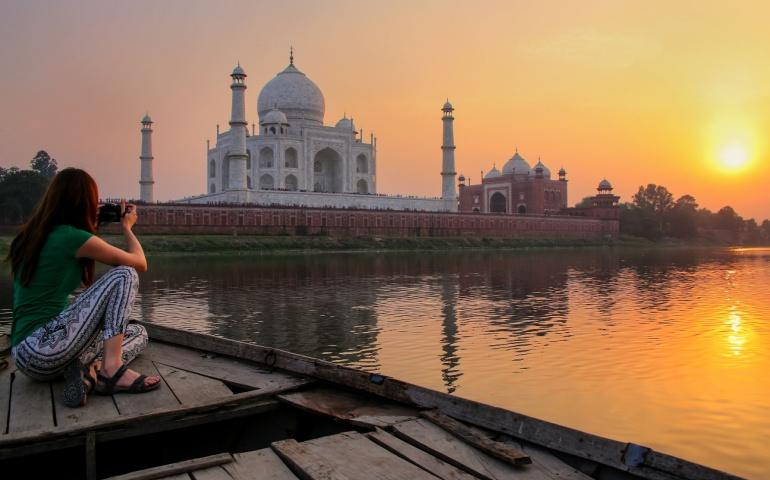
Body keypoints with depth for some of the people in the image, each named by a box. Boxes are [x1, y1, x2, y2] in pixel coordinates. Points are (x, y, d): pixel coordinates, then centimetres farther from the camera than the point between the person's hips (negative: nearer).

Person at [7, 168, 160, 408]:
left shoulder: (31, 235, 13)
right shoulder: (73, 237, -12)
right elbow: (140, 263, -2)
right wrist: (127, 227, 16)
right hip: (45, 346, -9)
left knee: (139, 332, 17)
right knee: (124, 274, -8)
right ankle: (111, 370, -14)